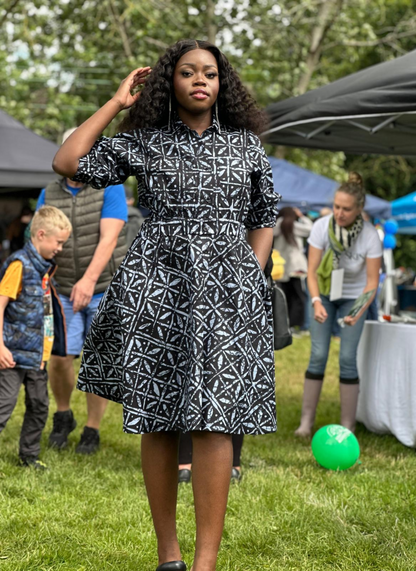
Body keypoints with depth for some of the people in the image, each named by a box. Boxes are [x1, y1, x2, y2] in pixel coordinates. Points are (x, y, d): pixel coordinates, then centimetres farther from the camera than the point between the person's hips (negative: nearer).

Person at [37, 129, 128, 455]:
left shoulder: (111, 189, -8)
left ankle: (92, 431, 16)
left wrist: (88, 279, -31)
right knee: (61, 357, -7)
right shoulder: (49, 195, 4)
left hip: (105, 290, -2)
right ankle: (63, 416, 19)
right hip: (65, 292, 2)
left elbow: (109, 238, -19)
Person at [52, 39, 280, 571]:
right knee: (158, 420, 2)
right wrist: (116, 103, 6)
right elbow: (68, 163, 2)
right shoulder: (144, 142, 9)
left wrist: (251, 275, 6)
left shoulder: (246, 143, 13)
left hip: (225, 289, 0)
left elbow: (264, 216, 19)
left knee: (213, 418, -9)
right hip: (157, 284, 0)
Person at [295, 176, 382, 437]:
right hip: (323, 294, 1)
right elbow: (312, 270, -16)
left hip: (353, 296, -1)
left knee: (348, 358, -9)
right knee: (318, 355, -7)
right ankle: (307, 421, 1)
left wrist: (358, 311, -34)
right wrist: (316, 302, -31)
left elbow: (372, 281, -20)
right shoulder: (322, 227, -20)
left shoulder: (370, 235, -23)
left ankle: (348, 427, -1)